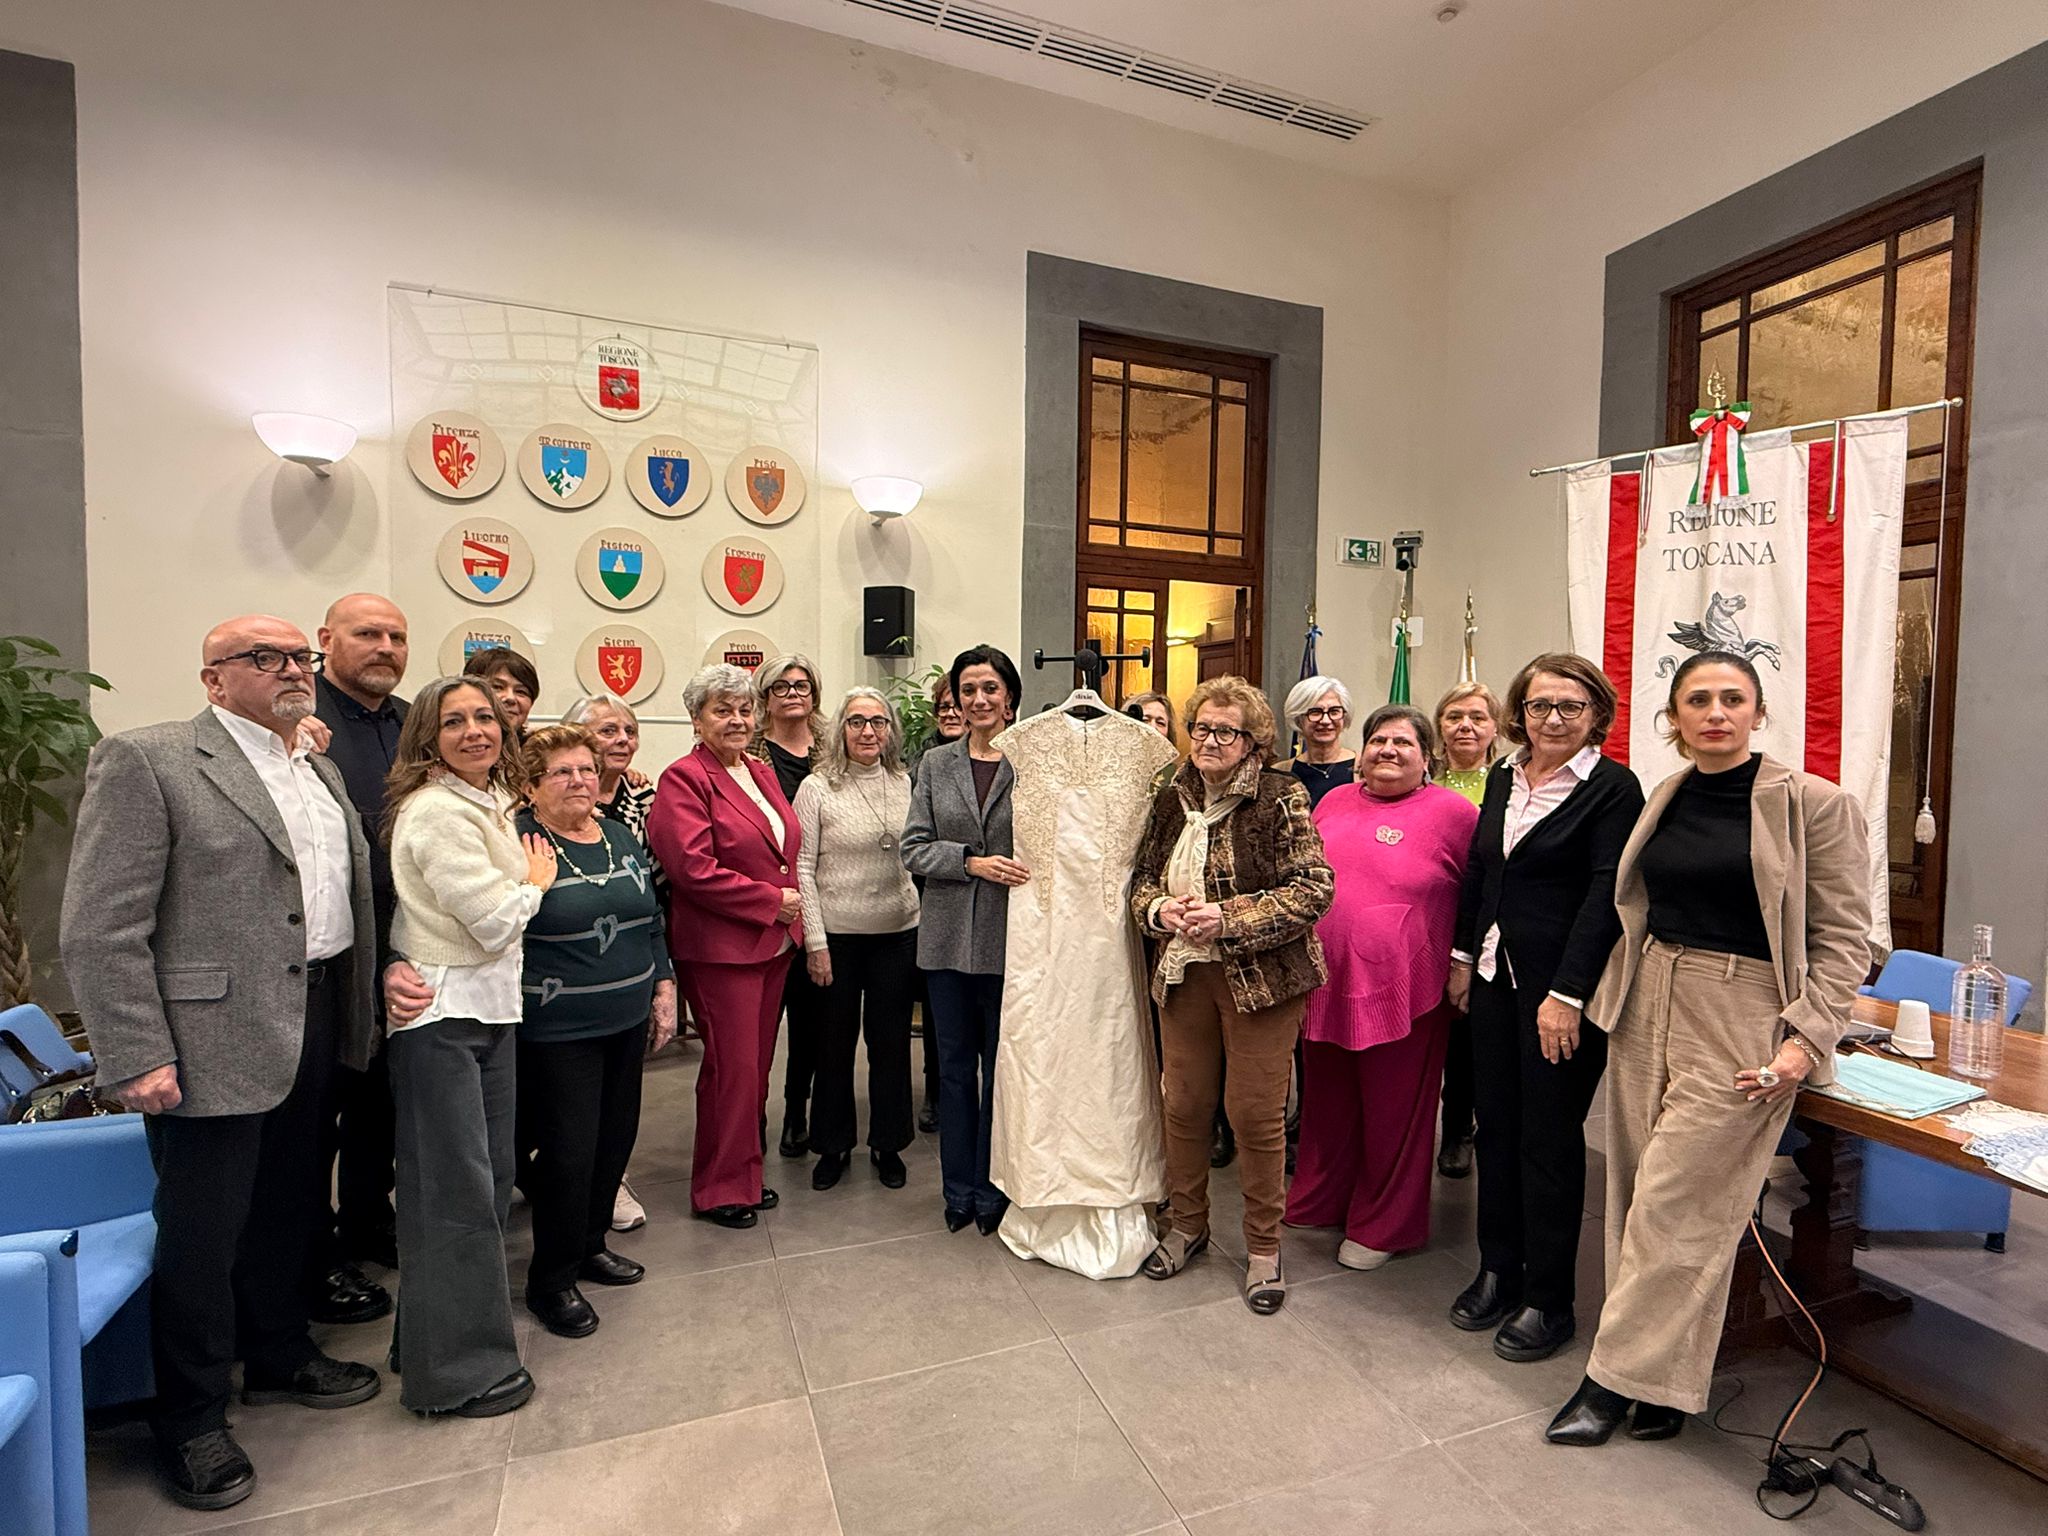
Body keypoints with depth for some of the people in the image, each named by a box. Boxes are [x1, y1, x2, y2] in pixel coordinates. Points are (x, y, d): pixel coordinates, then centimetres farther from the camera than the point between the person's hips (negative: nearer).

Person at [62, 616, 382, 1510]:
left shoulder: (319, 769, 13)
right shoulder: (145, 761, -10)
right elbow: (99, 929, -13)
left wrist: (357, 1009, 9)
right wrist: (138, 1058, -17)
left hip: (314, 1027, 7)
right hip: (217, 1041, -7)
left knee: (287, 1206, 20)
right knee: (202, 1229, 8)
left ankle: (279, 1358, 40)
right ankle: (190, 1421, 27)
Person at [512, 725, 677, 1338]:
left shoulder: (621, 836, 8)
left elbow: (652, 919, 14)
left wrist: (663, 987, 10)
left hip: (626, 1020, 6)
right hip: (558, 1029, -6)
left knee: (616, 1136, 15)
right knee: (568, 1149, 1)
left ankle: (590, 1243, 37)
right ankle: (551, 1280, 22)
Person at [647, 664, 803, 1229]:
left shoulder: (763, 772, 14)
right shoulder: (685, 779, -11)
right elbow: (693, 868, -21)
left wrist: (791, 910, 7)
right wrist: (772, 900, -15)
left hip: (774, 943, 8)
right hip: (719, 948, -7)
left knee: (757, 1063, 15)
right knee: (732, 1066, 0)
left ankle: (744, 1173, 30)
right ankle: (721, 1188, 18)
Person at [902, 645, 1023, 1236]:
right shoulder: (936, 764, 6)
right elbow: (914, 848, 1)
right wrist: (972, 862, -14)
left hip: (1009, 938, -2)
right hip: (949, 937, 3)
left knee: (1000, 1065, 9)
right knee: (955, 1064, 13)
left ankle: (991, 1188, 27)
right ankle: (958, 1188, 29)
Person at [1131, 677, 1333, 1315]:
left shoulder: (1281, 798, -9)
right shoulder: (1172, 800, 7)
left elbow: (1314, 888, -13)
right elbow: (1143, 875, 14)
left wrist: (1230, 918, -20)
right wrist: (1157, 908, -8)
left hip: (1260, 977, -4)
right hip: (1183, 974, 5)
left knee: (1258, 1114, 5)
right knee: (1184, 1104, 13)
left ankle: (1263, 1248, 26)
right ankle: (1188, 1222, 36)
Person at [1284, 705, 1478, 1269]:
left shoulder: (1453, 812, -7)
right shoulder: (1335, 802, 7)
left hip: (1401, 990, -4)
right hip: (1326, 983, 5)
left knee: (1393, 1113, 11)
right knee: (1326, 1104, 19)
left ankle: (1382, 1226, 31)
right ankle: (1319, 1200, 39)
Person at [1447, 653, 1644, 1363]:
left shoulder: (1613, 788, -9)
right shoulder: (1504, 777, 10)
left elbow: (1605, 896, -15)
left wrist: (1567, 994, -18)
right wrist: (1463, 955, 12)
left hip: (1565, 985, -6)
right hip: (1495, 976, 6)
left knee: (1550, 1137, 4)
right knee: (1496, 1124, 14)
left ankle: (1548, 1300, 21)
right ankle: (1497, 1271, 31)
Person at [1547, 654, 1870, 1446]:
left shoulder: (1814, 805, -5)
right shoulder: (1664, 801, 9)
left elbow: (1844, 936, -5)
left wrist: (1807, 1037, -13)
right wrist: (1609, 996, 13)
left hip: (1740, 1026, -5)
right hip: (1647, 1009, 6)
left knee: (1674, 1203, -3)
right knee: (1637, 1194, 9)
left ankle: (1621, 1377, 11)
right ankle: (1666, 1369, 24)